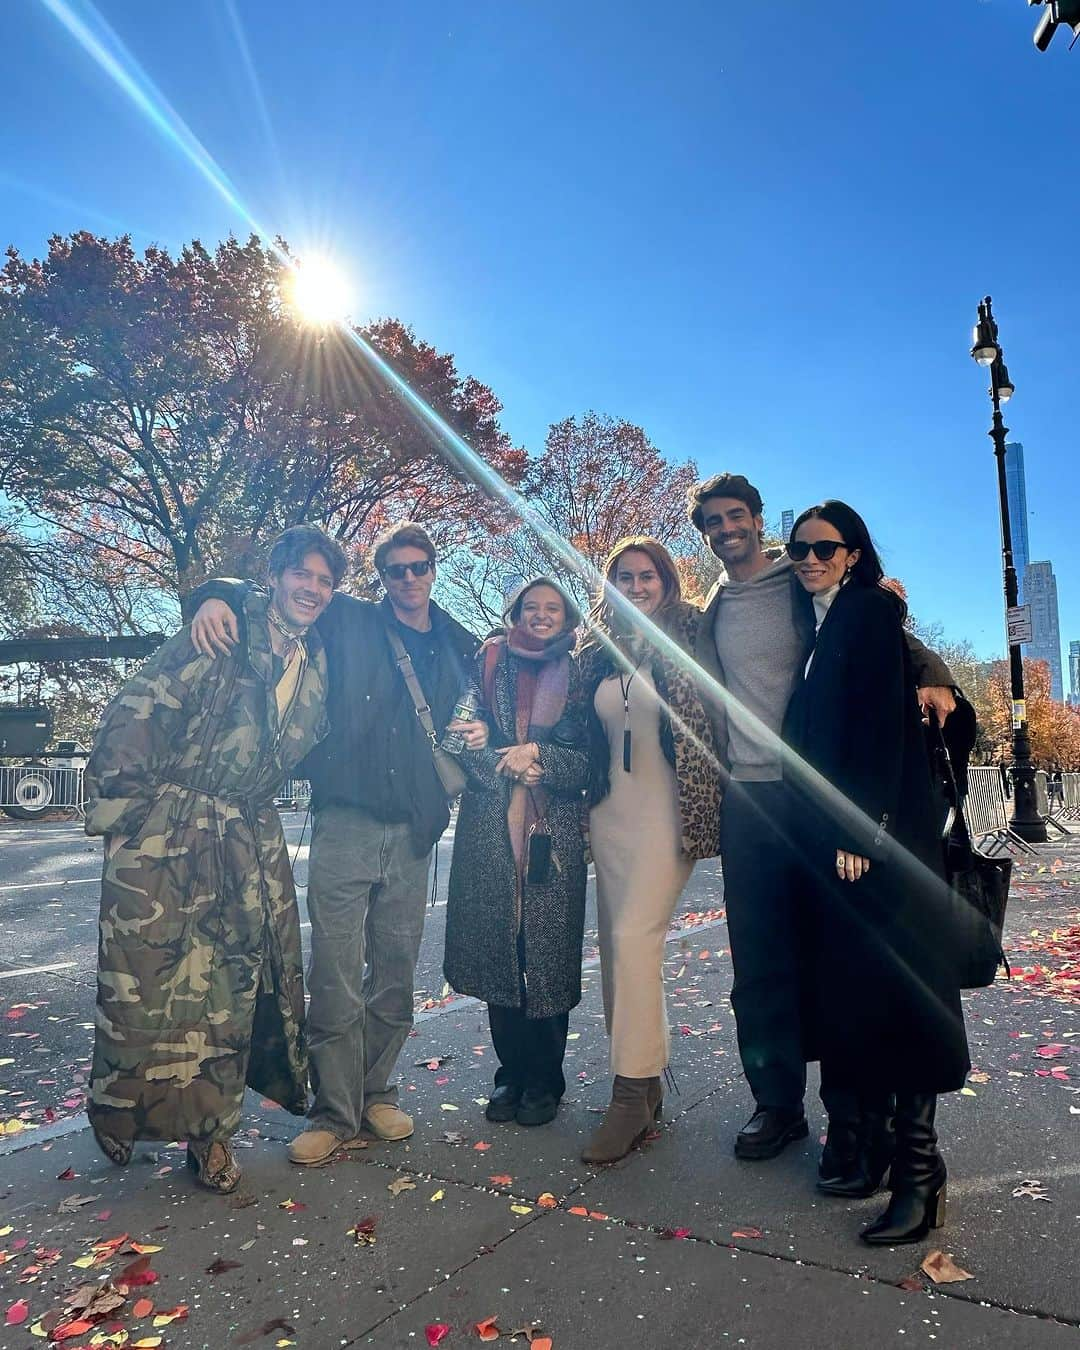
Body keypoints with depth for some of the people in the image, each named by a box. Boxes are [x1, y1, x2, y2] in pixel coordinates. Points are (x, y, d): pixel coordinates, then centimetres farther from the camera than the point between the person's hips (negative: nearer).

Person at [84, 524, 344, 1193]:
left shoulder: (318, 662, 9)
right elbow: (136, 711, -10)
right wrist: (117, 800, -12)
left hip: (250, 839, 5)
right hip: (166, 830, -4)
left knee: (235, 977, 7)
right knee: (149, 973, 2)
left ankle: (210, 1129, 22)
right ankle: (124, 1111, 28)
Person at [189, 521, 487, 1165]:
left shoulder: (462, 648, 13)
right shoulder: (348, 621, 4)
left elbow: (480, 715, 23)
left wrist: (481, 733, 0)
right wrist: (220, 596, -13)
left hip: (413, 833, 3)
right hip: (345, 823, -3)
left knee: (395, 978, 12)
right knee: (336, 981, -1)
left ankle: (377, 1093, 31)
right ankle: (335, 1115, 15)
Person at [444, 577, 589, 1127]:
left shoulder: (577, 675, 7)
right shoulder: (488, 664, 10)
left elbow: (588, 757, 2)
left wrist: (539, 757, -13)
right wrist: (509, 767, -11)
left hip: (555, 833, -1)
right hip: (491, 829, 1)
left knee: (549, 953, 2)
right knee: (499, 948, 5)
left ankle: (545, 1081, 19)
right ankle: (511, 1074, 23)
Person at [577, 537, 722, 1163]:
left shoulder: (690, 637, -2)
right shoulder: (599, 652, 11)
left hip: (666, 810, -5)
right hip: (611, 811, 6)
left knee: (635, 937, -13)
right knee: (618, 942, 8)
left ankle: (633, 1093, -3)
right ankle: (650, 1078, 22)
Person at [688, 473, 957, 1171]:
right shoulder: (710, 612, 15)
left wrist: (933, 674, -20)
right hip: (747, 798, 4)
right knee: (760, 962, 7)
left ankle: (849, 1114, 14)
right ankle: (778, 1104, 20)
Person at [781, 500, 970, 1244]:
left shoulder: (871, 610, -5)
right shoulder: (817, 623, 17)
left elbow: (886, 722, -15)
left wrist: (863, 829, -19)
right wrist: (823, 834, 10)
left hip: (879, 831, -8)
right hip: (828, 837, 8)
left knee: (897, 986, -3)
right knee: (849, 992, 11)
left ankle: (920, 1172, 6)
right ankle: (873, 1147, 23)